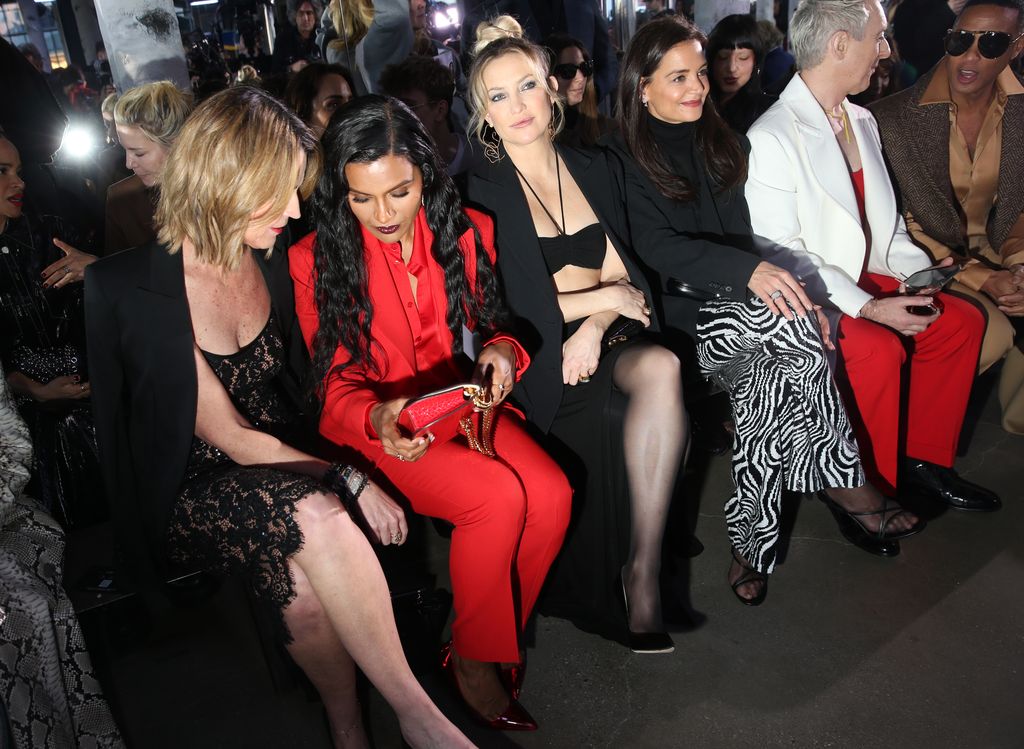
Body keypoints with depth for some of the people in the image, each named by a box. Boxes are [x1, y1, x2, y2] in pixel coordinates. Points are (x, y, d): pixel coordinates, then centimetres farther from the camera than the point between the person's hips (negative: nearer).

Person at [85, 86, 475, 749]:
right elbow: (229, 439, -16)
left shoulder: (270, 261, 1)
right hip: (192, 490, -4)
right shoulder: (131, 290, -16)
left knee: (307, 584, -31)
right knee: (318, 516, -35)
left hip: (284, 461, 4)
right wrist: (349, 479, -21)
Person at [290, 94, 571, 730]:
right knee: (499, 496, -28)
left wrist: (503, 350, -13)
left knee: (551, 493, -23)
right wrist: (376, 418, -27)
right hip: (374, 422, -3)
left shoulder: (467, 232, 1)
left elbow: (493, 326, 12)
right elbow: (339, 383, -5)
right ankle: (472, 656, -2)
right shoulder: (315, 259, -7)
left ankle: (502, 633, 4)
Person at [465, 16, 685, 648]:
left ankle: (641, 569, -22)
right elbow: (499, 307, -8)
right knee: (662, 368, -29)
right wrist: (605, 297, -8)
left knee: (660, 368, -30)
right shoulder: (481, 192, -1)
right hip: (540, 359, -4)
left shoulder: (594, 169, 15)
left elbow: (624, 274, 11)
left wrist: (595, 327, -11)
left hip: (604, 337, 4)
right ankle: (640, 581, -17)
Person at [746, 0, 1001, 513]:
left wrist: (917, 271, -2)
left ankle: (923, 459, 9)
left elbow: (882, 216, 16)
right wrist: (868, 307, -23)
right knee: (879, 348, -28)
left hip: (862, 278, 9)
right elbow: (781, 254, -20)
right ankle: (871, 487, -7)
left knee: (960, 320, -3)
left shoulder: (861, 121, 11)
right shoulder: (770, 139, -17)